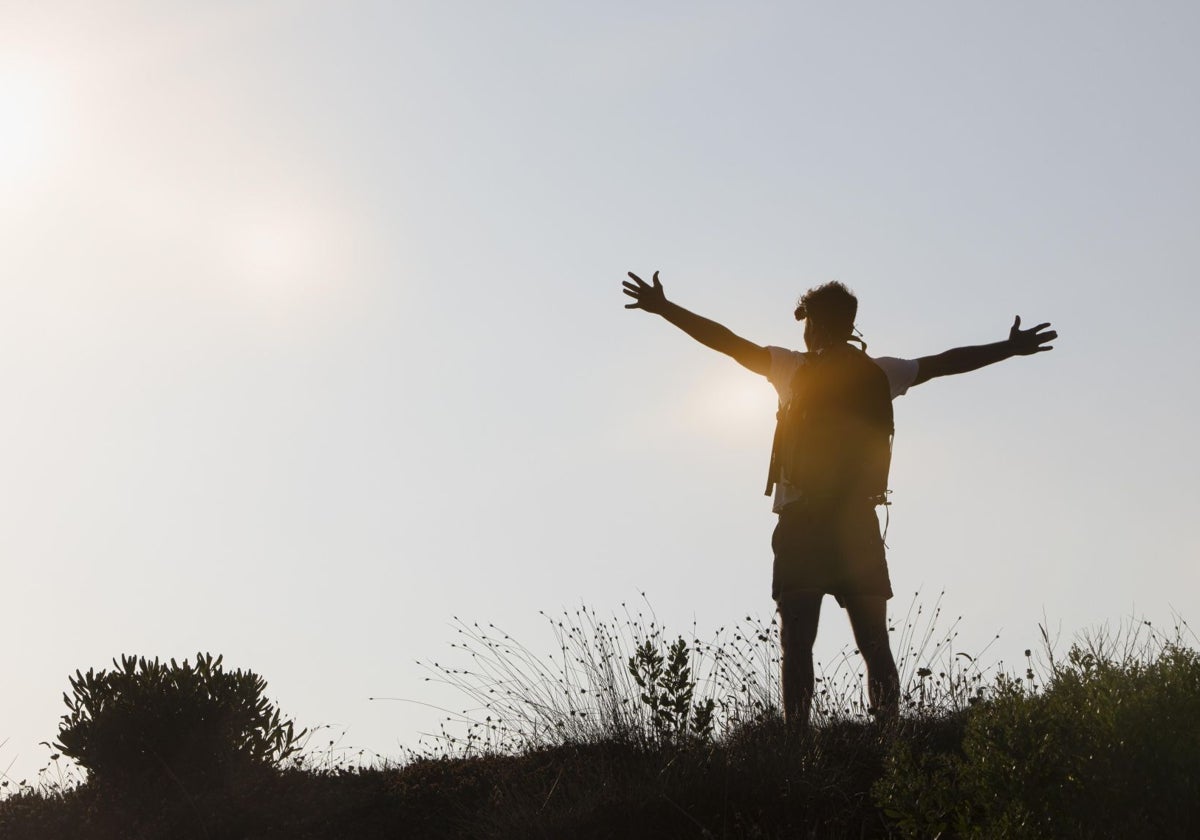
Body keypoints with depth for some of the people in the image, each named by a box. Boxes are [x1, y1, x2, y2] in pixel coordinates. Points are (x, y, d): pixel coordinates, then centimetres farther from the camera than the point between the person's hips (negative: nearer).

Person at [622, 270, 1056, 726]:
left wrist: (663, 308, 6)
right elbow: (945, 362, 18)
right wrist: (1010, 348, 31)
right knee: (875, 646, 7)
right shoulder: (880, 374, 7)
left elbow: (728, 341, -2)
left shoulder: (794, 369, -2)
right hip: (859, 524, 3)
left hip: (802, 522, -3)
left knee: (797, 644, -2)